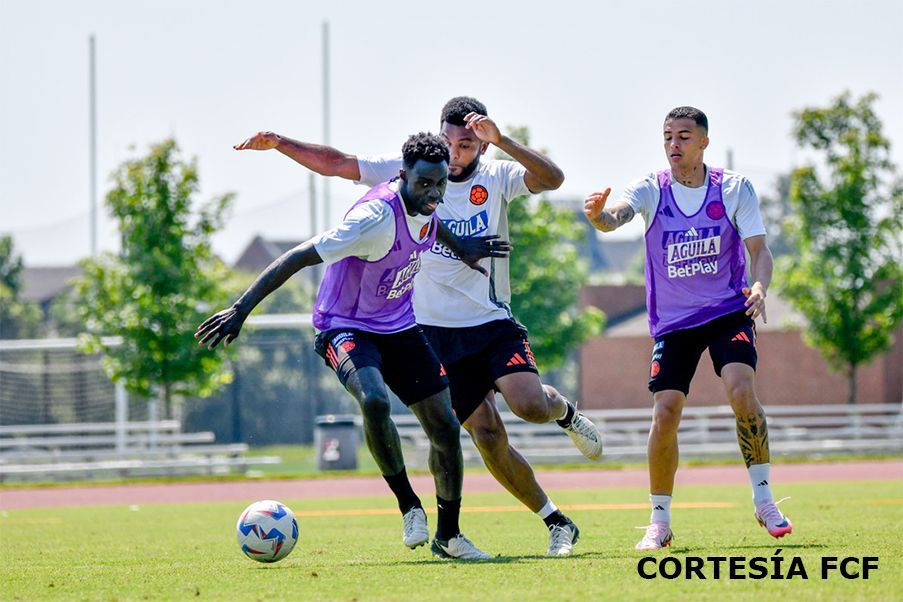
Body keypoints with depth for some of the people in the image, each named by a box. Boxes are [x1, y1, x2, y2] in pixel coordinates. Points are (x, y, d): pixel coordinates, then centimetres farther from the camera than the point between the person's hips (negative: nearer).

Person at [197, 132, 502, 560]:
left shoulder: (426, 204, -8)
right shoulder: (376, 217, -31)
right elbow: (299, 257, -29)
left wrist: (460, 247, 27)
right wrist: (241, 308, -31)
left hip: (400, 327, 7)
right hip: (347, 327, -7)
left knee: (445, 427, 1)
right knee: (375, 401, -36)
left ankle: (448, 535, 18)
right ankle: (408, 505, -15)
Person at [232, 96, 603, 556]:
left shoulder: (497, 178, -2)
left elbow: (551, 178, -21)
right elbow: (334, 164, 4)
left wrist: (501, 141, -32)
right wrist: (279, 143, -7)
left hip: (493, 323, -1)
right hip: (437, 331, 1)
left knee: (530, 404, -24)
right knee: (487, 437, -5)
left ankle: (564, 412, 14)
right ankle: (557, 523, 9)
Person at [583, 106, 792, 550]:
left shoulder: (735, 189, -3)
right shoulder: (652, 190, -5)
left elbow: (758, 249, -6)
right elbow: (616, 215, -24)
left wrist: (760, 286, -28)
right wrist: (598, 214, -50)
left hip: (729, 312, -1)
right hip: (673, 321, 1)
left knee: (741, 391, -23)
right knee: (664, 413, -10)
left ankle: (764, 500, -8)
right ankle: (660, 522, 5)